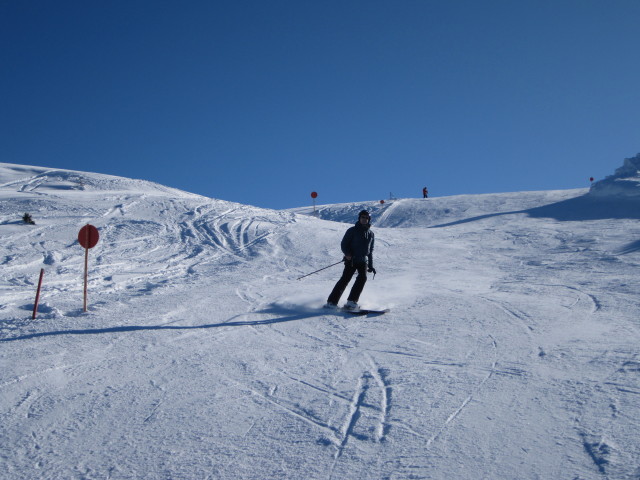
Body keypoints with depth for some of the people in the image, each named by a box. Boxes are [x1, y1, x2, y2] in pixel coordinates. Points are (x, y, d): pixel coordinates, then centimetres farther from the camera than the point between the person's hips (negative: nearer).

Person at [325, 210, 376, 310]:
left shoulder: (371, 234, 16)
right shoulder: (353, 230, 2)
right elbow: (343, 244, 1)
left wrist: (371, 266, 20)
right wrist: (347, 253, -19)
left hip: (363, 261, 4)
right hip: (351, 259, -4)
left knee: (363, 277, -19)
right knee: (345, 279, -14)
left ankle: (352, 301, -18)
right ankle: (332, 301, -11)